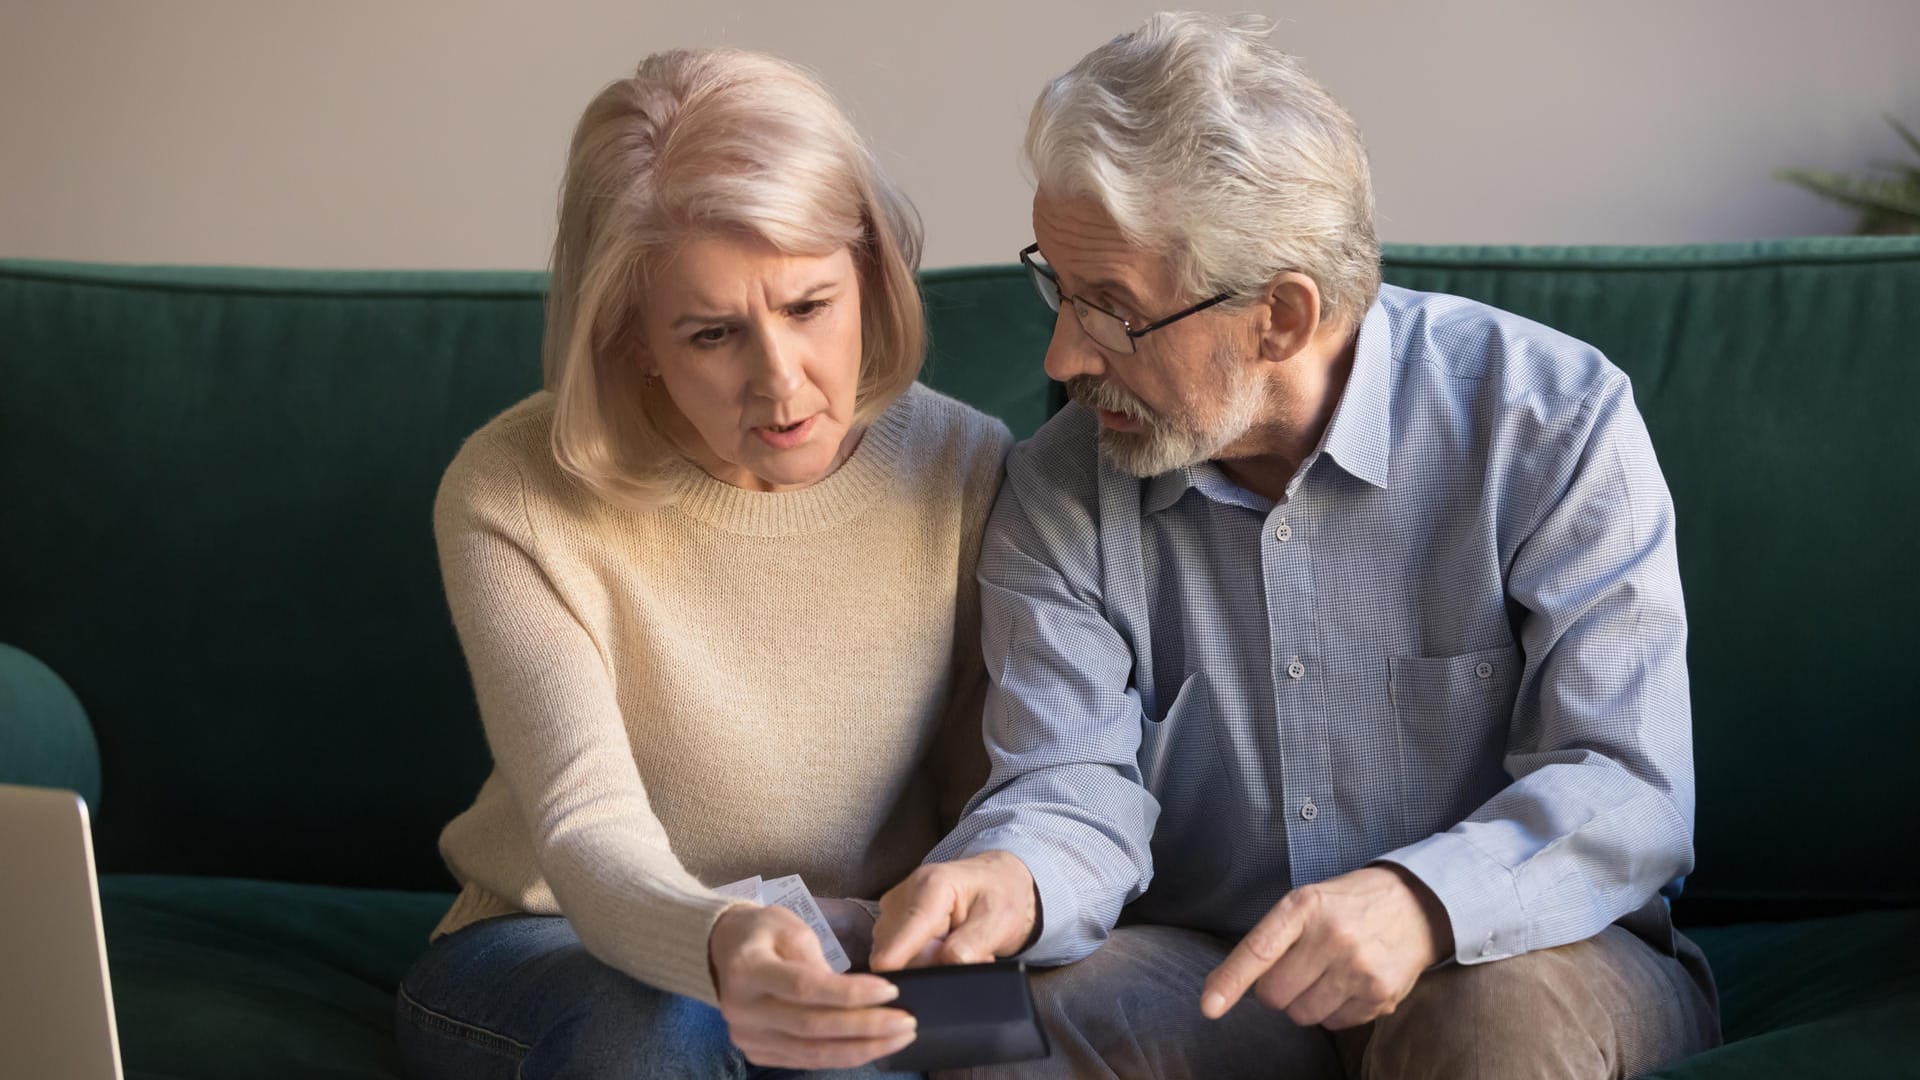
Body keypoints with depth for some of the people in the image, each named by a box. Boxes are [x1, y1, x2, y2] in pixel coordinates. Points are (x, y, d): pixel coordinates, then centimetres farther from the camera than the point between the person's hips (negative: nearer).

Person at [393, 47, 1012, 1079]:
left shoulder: (967, 471, -8)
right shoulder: (512, 500, -17)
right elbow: (591, 837, -26)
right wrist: (720, 947, -49)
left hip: (861, 971, 2)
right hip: (551, 951, -1)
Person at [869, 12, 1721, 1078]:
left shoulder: (1550, 419, -12)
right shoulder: (1059, 491, -2)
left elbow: (1629, 787, -17)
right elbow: (1073, 783, -9)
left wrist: (1424, 902, -37)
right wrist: (1016, 879, -35)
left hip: (1526, 958, 0)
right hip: (1207, 982, 1)